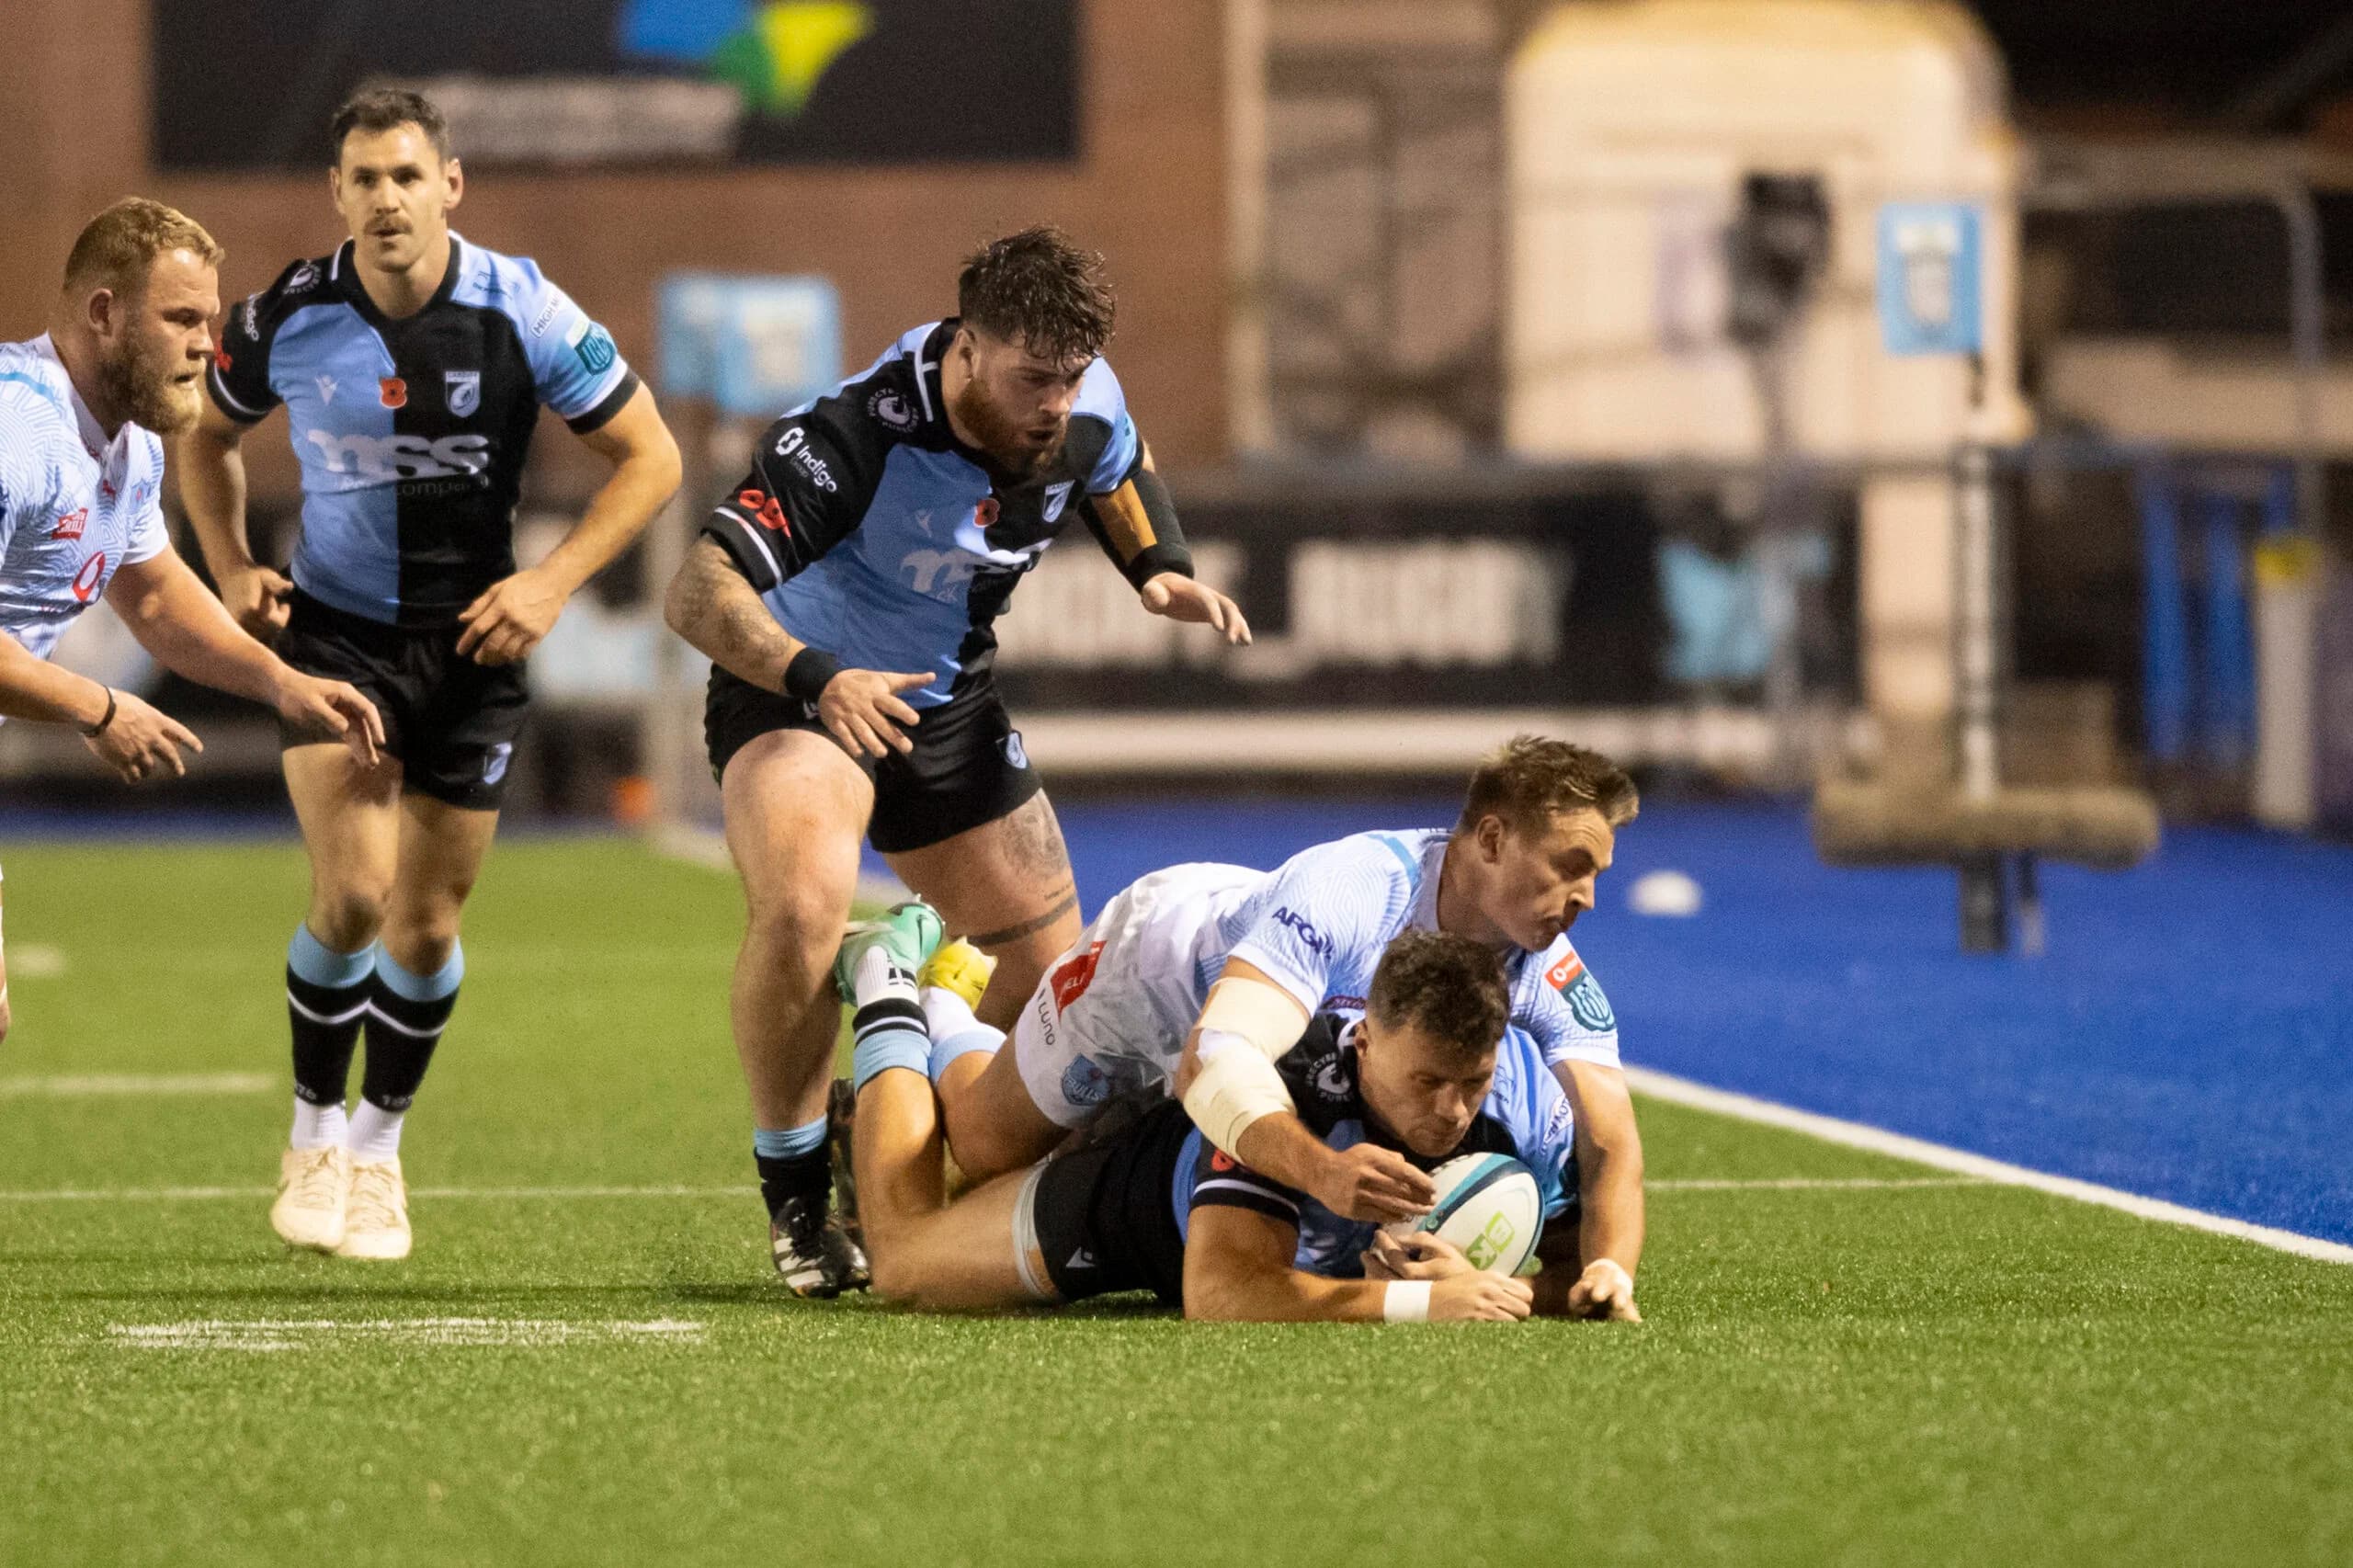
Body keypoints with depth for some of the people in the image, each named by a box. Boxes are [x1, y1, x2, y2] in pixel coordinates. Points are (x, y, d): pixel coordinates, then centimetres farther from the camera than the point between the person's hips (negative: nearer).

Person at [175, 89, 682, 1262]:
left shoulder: (523, 314, -13)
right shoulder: (289, 316, -9)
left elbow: (649, 457, -5)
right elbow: (207, 434, 12)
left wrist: (553, 581, -16)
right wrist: (231, 568, -2)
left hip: (472, 640, 1)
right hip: (333, 631, -1)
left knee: (427, 924, 6)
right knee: (353, 893, -16)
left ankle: (379, 1142, 29)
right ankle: (314, 1136, 5)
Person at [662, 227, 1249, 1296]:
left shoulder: (1087, 406, -14)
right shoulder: (860, 434, -34)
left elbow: (1119, 476, 13)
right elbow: (699, 593, -38)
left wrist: (1162, 570, -6)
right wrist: (815, 678, -54)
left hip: (947, 703, 7)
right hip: (794, 691, -7)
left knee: (1051, 966, 6)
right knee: (802, 906, -33)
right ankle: (797, 1198, -14)